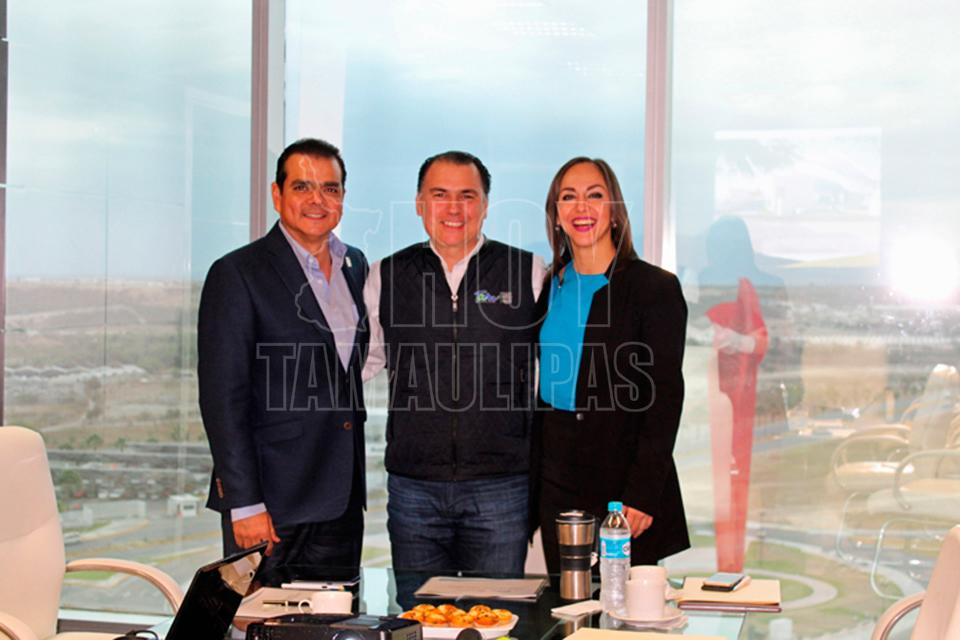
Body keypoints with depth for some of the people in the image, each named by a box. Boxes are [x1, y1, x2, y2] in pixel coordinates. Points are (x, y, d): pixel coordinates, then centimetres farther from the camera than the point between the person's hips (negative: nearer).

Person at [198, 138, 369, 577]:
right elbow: (222, 397, -11)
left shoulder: (356, 267, 13)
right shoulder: (237, 274, -7)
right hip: (271, 498, -6)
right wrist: (244, 503, -16)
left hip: (342, 500, 6)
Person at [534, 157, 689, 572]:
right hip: (557, 487, 5)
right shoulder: (551, 288, 10)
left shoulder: (655, 288, -6)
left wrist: (641, 496, -15)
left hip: (623, 485, -5)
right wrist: (532, 486, 10)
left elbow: (664, 399, -9)